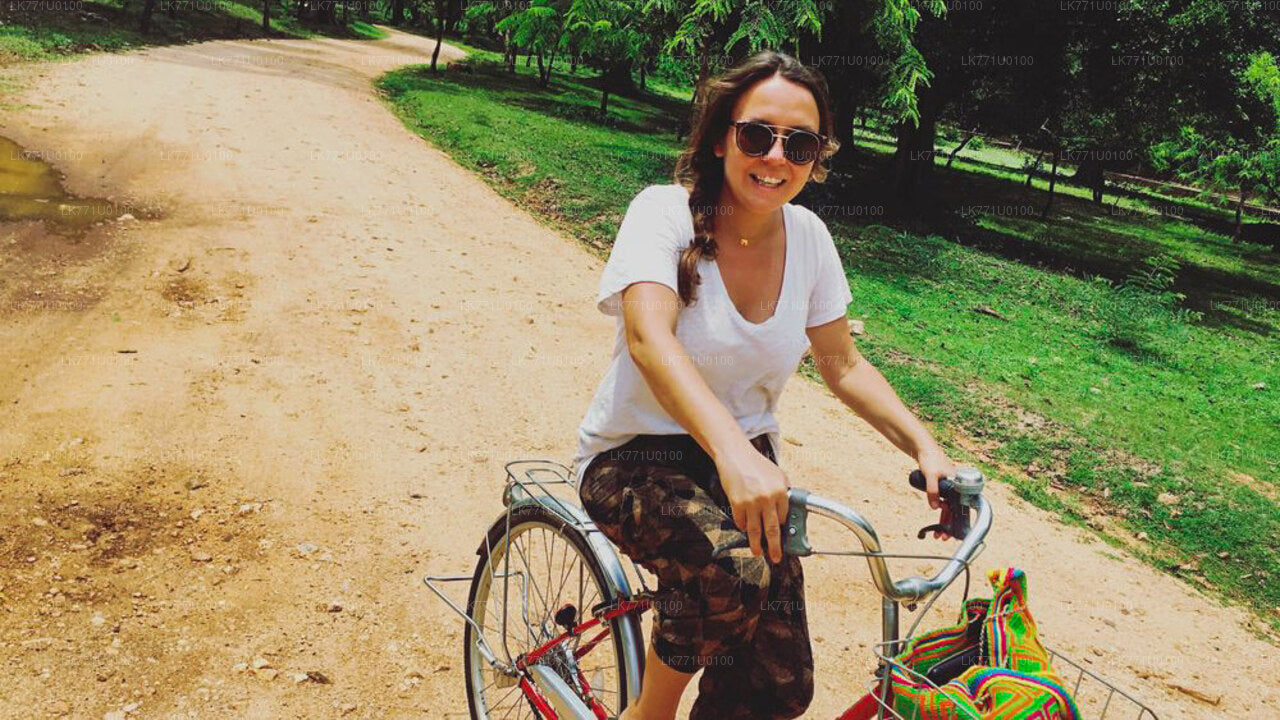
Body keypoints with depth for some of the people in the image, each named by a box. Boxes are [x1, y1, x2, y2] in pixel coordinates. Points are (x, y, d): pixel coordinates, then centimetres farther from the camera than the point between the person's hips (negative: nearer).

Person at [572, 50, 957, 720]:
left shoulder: (807, 236, -2)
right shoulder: (664, 212, -17)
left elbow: (844, 365, 7)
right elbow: (649, 339, -35)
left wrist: (925, 446, -8)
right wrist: (733, 451, -51)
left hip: (746, 460, 5)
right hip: (635, 460, -5)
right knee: (736, 571, -34)